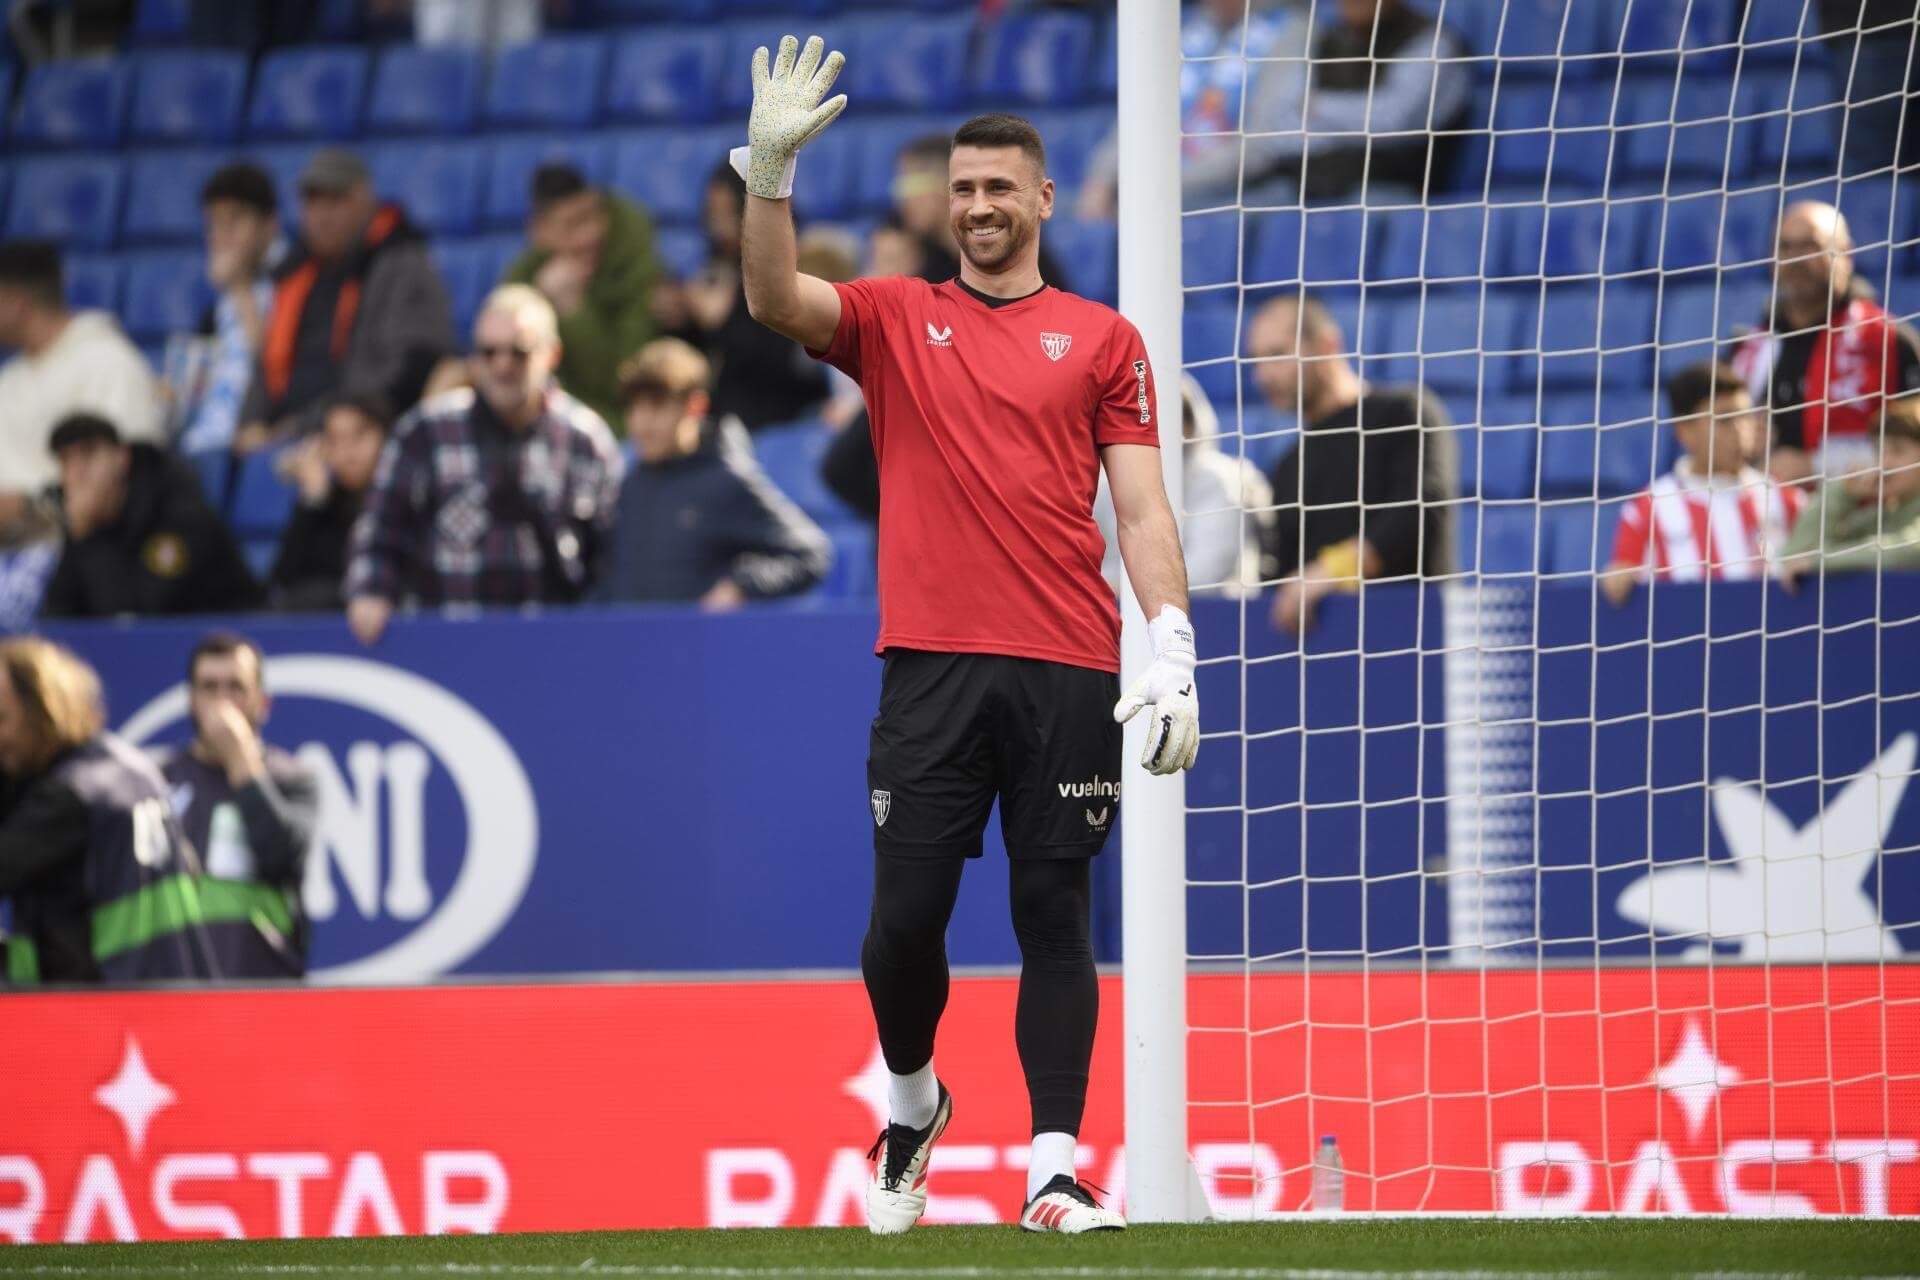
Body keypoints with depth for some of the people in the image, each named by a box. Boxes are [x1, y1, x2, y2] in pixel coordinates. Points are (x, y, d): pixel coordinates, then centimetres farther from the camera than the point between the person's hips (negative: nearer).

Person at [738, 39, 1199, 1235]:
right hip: (931, 664, 0)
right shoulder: (895, 319, 13)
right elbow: (776, 299, -6)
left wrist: (1173, 652, -5)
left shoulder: (1101, 339, 11)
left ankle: (1055, 1169, -2)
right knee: (906, 916, -3)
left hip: (1068, 673, 0)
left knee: (1055, 915, -1)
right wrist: (770, 168, -20)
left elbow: (1141, 507, 6)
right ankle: (911, 1102, 24)